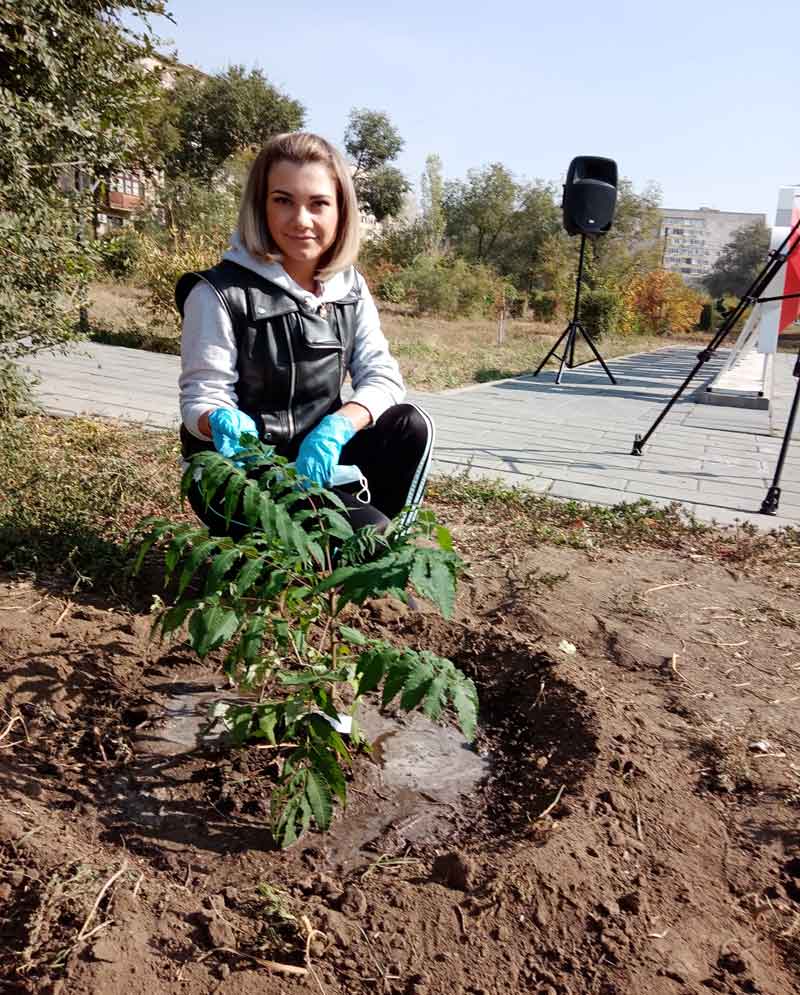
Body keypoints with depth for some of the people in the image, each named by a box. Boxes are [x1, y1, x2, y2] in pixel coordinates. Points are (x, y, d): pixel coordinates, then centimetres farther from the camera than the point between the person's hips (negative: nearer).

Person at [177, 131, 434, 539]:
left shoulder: (350, 287, 2)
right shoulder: (220, 292, -15)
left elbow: (381, 376, -6)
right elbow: (201, 396, -13)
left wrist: (336, 427, -27)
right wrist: (223, 422, -38)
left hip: (315, 455, 6)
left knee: (411, 426, -17)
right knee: (365, 528, -25)